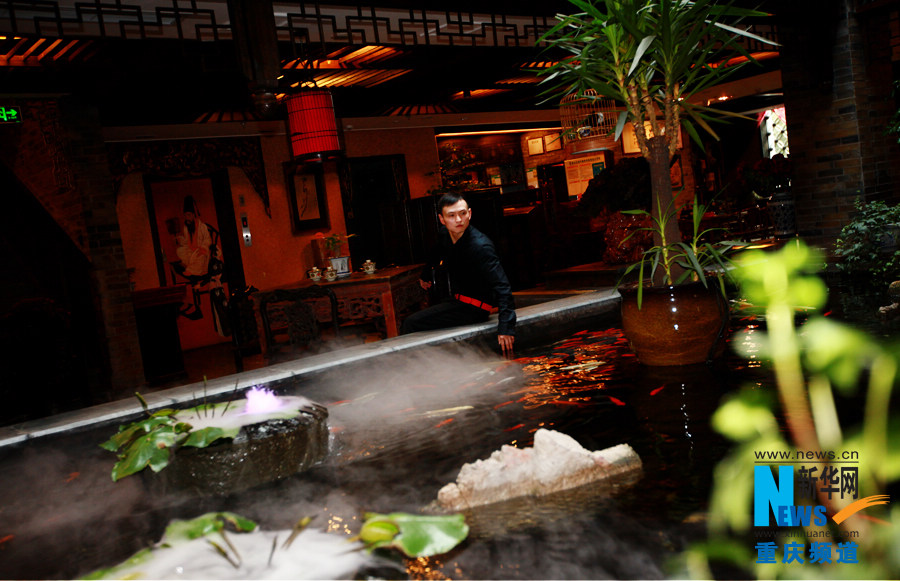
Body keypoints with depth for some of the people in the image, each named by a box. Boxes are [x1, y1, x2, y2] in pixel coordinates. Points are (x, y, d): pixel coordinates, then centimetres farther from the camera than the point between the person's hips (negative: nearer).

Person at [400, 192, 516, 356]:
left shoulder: (481, 247, -26)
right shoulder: (444, 235, -2)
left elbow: (502, 287, -30)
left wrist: (506, 326, -38)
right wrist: (426, 275, 41)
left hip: (473, 309, -8)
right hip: (456, 300, 9)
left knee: (411, 324, -17)